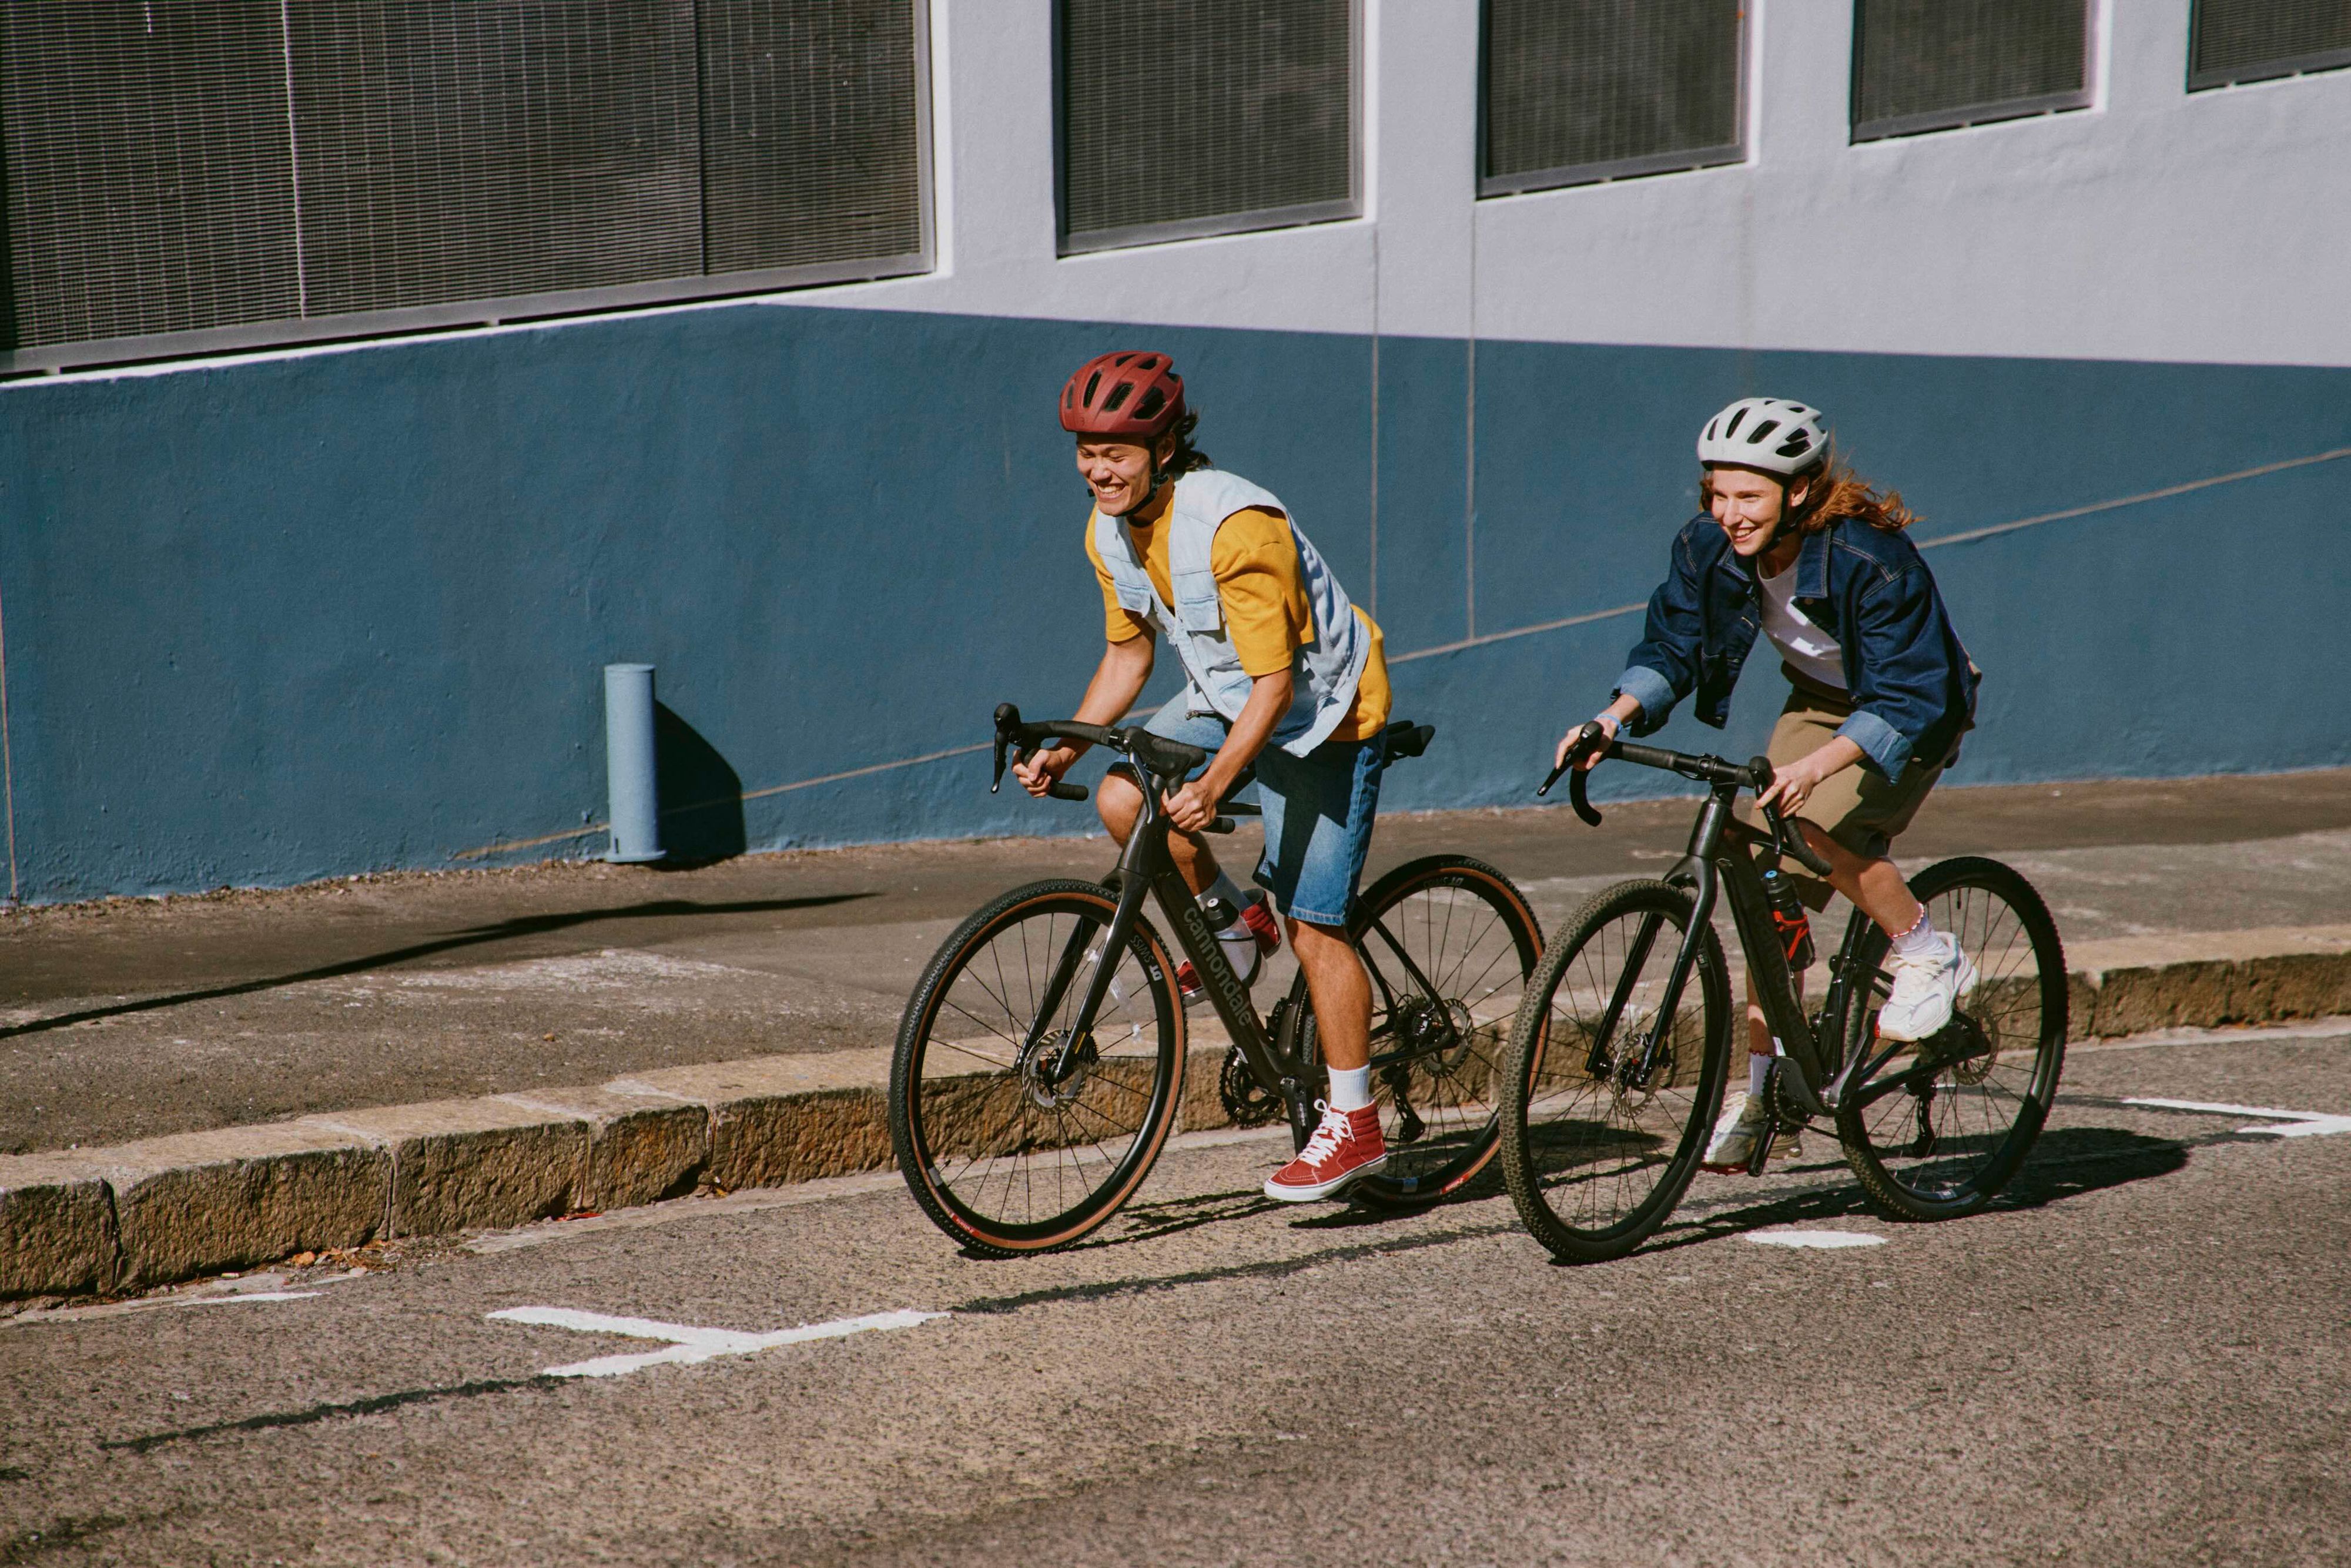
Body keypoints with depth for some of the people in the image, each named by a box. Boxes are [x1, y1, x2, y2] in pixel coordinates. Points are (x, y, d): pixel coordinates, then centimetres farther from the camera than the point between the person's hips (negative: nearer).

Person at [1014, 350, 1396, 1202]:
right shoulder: (1111, 533, -6)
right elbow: (1129, 653, 6)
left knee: (1313, 924, -8)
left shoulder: (1238, 527, -31)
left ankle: (1353, 1124, 3)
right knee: (1124, 799, -17)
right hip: (1224, 694, 7)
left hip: (1320, 711, -7)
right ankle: (1233, 927, 10)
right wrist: (1065, 749, -6)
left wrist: (1212, 786, -42)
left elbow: (1275, 684, -31)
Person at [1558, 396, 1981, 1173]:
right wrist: (1613, 718, -24)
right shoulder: (1708, 546, -16)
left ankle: (1930, 956, -7)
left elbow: (1907, 698, -36)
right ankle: (1764, 1096, 6)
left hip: (1910, 709, -6)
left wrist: (1816, 765, -50)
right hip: (1818, 701, 6)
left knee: (1821, 828, -32)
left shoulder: (1869, 556, -33)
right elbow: (1670, 647, -6)